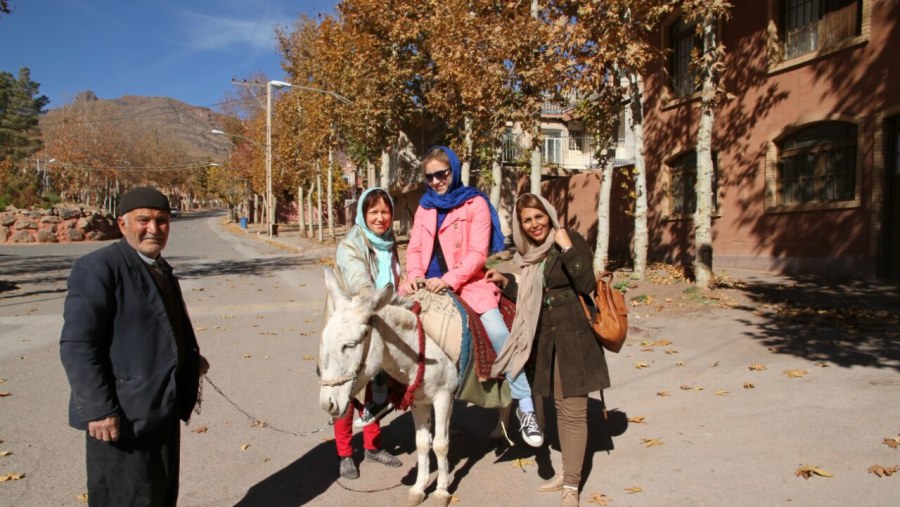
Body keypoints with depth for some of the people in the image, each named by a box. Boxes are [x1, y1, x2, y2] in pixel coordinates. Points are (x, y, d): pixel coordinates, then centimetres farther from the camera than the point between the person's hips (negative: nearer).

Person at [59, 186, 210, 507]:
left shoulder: (160, 268, 13)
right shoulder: (98, 267, -15)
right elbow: (77, 345, -20)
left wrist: (188, 358, 6)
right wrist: (99, 409, -23)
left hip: (163, 410, 9)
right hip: (123, 417, -9)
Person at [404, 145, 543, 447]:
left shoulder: (475, 204, -2)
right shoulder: (425, 207, 13)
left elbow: (478, 253, -10)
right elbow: (414, 249, 9)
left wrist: (448, 280, -21)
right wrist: (414, 275, -12)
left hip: (468, 283, -4)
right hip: (428, 285, 5)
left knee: (499, 334, -22)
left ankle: (525, 407, -12)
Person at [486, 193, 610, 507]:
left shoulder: (571, 240, -8)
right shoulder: (529, 255, 11)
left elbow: (586, 284, -19)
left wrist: (567, 247, -22)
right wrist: (505, 282, 7)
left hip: (574, 336, -7)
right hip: (546, 338, 7)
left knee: (573, 410, -3)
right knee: (560, 407, 16)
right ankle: (567, 472, 29)